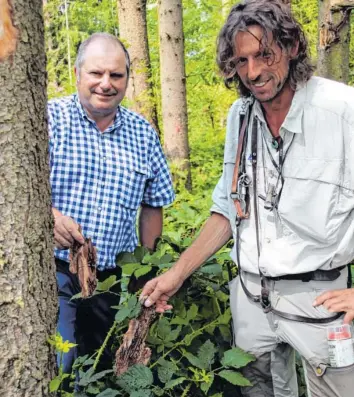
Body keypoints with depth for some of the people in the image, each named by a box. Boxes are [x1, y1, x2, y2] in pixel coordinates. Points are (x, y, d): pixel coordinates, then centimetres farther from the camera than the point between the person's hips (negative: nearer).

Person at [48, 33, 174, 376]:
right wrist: (47, 212, -34)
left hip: (114, 279, 4)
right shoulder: (50, 118, -5)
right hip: (54, 271, -4)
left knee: (106, 371, 15)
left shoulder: (143, 133, 7)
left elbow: (152, 204, 14)